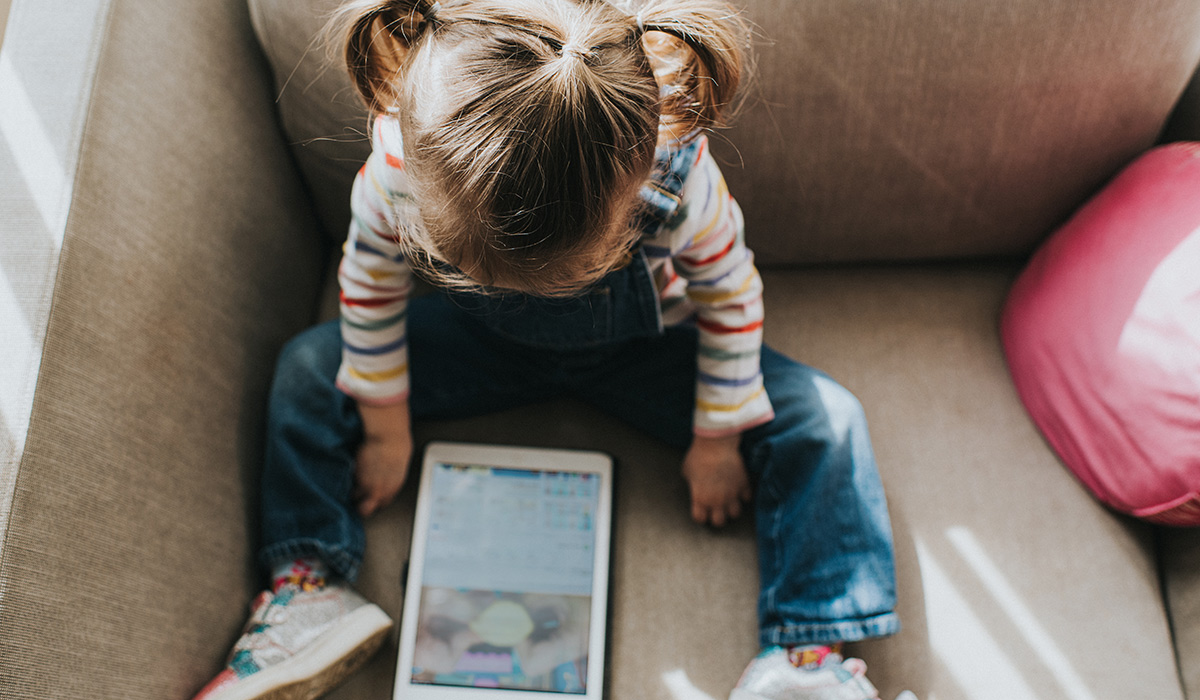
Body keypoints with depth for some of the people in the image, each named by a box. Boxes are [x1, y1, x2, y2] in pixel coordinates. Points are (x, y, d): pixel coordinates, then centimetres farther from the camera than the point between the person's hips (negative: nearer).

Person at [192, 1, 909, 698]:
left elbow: (731, 298, -17)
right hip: (484, 340, 2)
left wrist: (716, 440, -7)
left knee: (824, 421, -18)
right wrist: (387, 429, -3)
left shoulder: (678, 175, -37)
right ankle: (310, 586, -14)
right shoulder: (401, 164, -33)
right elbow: (372, 280, -13)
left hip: (638, 346, -1)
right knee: (308, 368, -11)